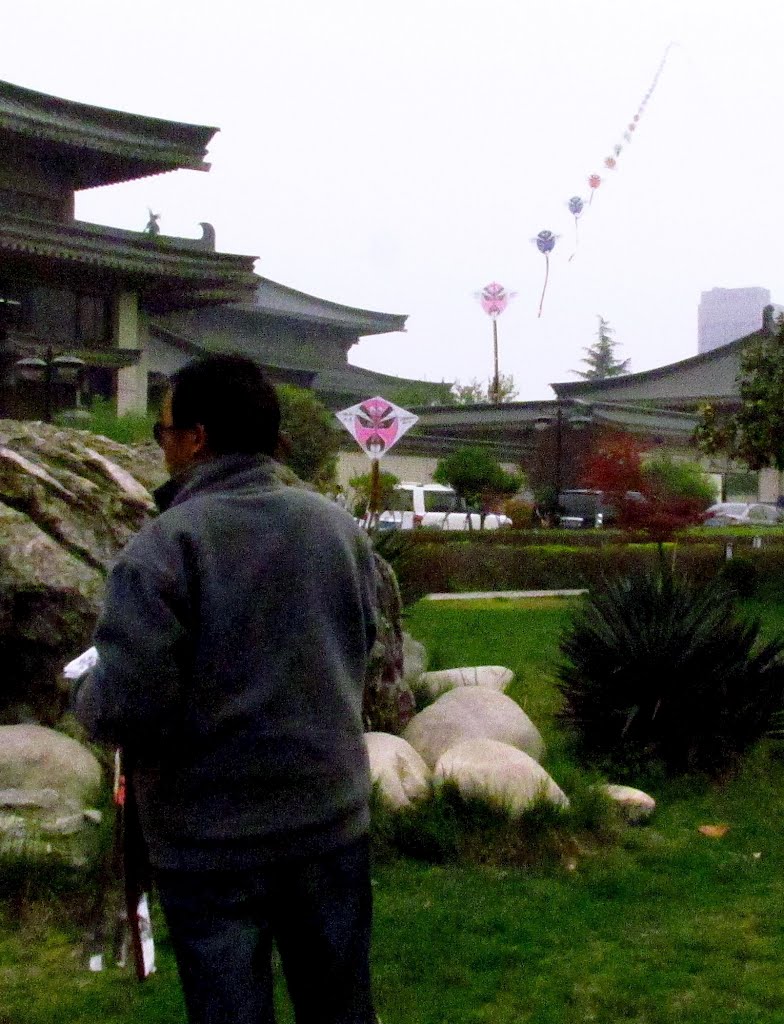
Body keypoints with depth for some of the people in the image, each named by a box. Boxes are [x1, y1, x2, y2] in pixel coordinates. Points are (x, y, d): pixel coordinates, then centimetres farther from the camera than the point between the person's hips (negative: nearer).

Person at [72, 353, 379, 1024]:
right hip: (332, 818, 5)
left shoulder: (163, 547, -18)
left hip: (213, 841, -4)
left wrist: (88, 700, -1)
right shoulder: (339, 526, 0)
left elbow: (126, 709, -22)